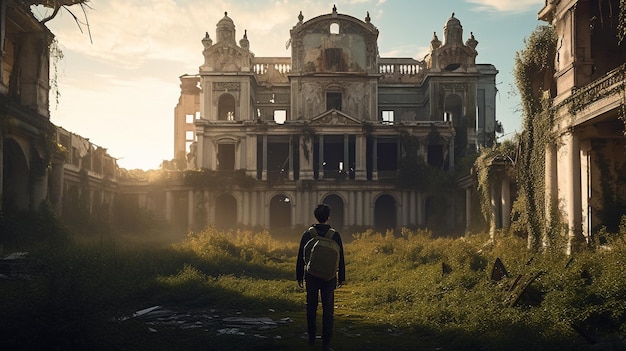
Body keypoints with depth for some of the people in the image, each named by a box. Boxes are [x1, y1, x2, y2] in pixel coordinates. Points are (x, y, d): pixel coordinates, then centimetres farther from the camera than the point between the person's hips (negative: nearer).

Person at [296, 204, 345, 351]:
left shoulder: (308, 234, -5)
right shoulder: (335, 235, -5)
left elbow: (301, 257, 0)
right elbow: (340, 258, 0)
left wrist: (299, 276, 9)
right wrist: (341, 277, 10)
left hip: (311, 277, 1)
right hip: (329, 278, -1)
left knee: (311, 307, 16)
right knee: (328, 310, 2)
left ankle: (311, 338, 23)